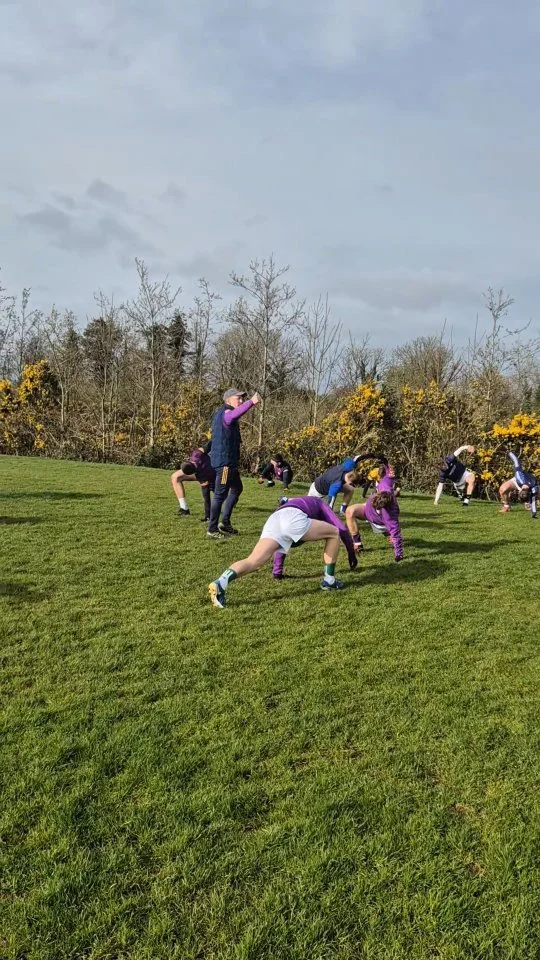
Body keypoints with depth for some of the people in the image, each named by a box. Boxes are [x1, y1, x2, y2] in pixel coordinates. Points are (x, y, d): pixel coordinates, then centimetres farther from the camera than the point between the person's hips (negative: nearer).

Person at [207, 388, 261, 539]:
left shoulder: (222, 413, 18)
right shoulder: (225, 413, -15)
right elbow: (233, 416, -40)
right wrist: (251, 403, -54)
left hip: (229, 461, 11)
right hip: (224, 461, -11)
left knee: (237, 489, 21)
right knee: (220, 495, -5)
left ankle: (225, 522, 27)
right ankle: (212, 529, 3)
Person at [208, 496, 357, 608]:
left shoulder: (295, 503, 48)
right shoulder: (318, 503, 37)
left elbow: (282, 540, 47)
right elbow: (341, 529, 30)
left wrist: (277, 571, 49)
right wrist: (351, 553, 40)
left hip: (273, 519, 5)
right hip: (293, 518, -5)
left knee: (253, 562, -11)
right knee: (334, 533, 17)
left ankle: (220, 583, -36)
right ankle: (329, 580, 18)